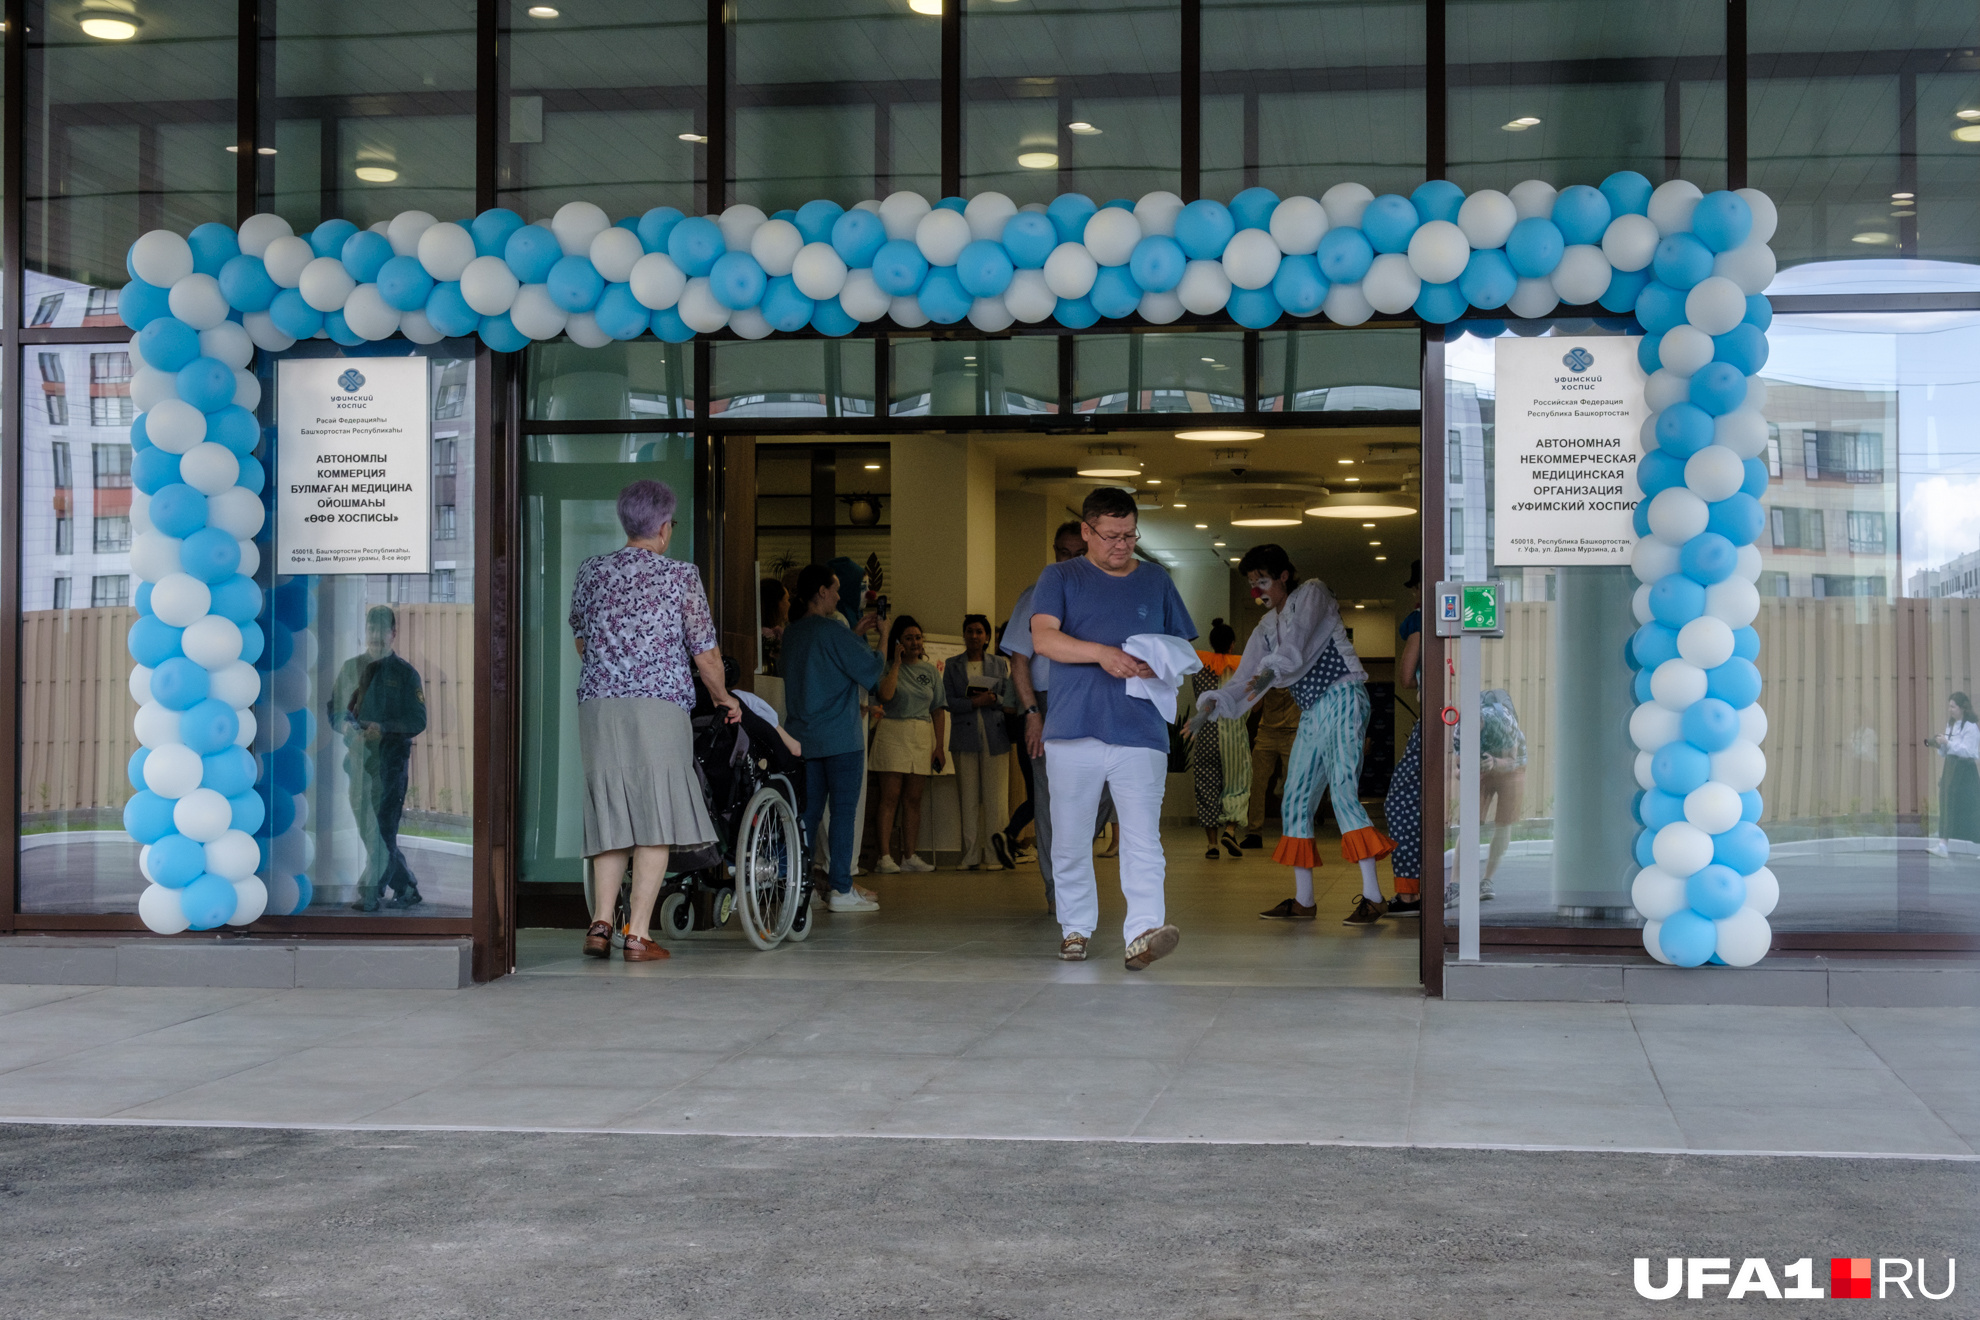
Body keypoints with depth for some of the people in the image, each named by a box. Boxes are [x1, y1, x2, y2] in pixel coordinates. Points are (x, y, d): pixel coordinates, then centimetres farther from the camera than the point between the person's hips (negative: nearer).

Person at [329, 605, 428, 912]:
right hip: (358, 757, 5)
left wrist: (383, 728, -18)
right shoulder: (351, 668, 13)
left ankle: (371, 895, -4)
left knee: (383, 828, -7)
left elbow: (418, 721, -3)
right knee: (367, 828, 8)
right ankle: (406, 888, 20)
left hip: (391, 758, -5)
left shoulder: (405, 673, 2)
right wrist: (347, 727, -7)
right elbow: (334, 709, 14)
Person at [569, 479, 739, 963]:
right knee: (654, 820, -2)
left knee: (611, 818, 9)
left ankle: (600, 923, -2)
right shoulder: (680, 574, 0)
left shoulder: (590, 571, 12)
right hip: (659, 706, -4)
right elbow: (705, 654, 2)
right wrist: (723, 698, 20)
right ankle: (638, 933, -5)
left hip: (597, 705, 4)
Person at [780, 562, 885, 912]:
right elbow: (871, 672, -9)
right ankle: (841, 890, -3)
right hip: (840, 738, -7)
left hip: (803, 736, 8)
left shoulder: (792, 633, 11)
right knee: (844, 812, -3)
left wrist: (856, 633, 22)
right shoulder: (832, 630, -13)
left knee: (809, 811, 9)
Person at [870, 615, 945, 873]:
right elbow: (885, 695, -18)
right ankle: (885, 856, -9)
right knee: (890, 797, -7)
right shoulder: (888, 668, 2)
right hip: (892, 734, -4)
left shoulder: (930, 671, 14)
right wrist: (896, 663, -11)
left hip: (923, 737, 4)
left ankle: (909, 856, 7)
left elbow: (938, 711, 12)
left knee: (913, 798, 4)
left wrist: (940, 746, 5)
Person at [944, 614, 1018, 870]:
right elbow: (949, 702, 2)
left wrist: (992, 699, -14)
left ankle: (995, 853, -2)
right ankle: (971, 856, 1)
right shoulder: (952, 665, 13)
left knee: (995, 797, -5)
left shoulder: (1001, 664, 14)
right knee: (969, 798, -2)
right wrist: (974, 702, -14)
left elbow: (1011, 700, 6)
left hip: (995, 735, 0)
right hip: (965, 735, 0)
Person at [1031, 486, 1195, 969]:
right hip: (1074, 731, 0)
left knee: (1143, 838, -12)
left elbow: (1186, 648, 19)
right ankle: (1076, 927, 21)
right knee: (1070, 838, 6)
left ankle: (1143, 933, -19)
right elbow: (1043, 638, -8)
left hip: (1141, 733, 1)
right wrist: (1102, 653, -22)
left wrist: (1161, 665, -5)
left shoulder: (1156, 580, 17)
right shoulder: (1060, 578, 8)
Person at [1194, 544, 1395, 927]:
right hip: (1311, 712, 8)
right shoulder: (1266, 627, 19)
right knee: (1296, 801, 3)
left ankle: (1372, 896, -24)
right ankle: (1303, 901, 9)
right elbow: (1244, 680, 14)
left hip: (1342, 698, -8)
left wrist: (1271, 671, -36)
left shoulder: (1312, 593, -1)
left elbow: (1299, 640, -20)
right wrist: (1212, 704, -3)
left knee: (1343, 791, -20)